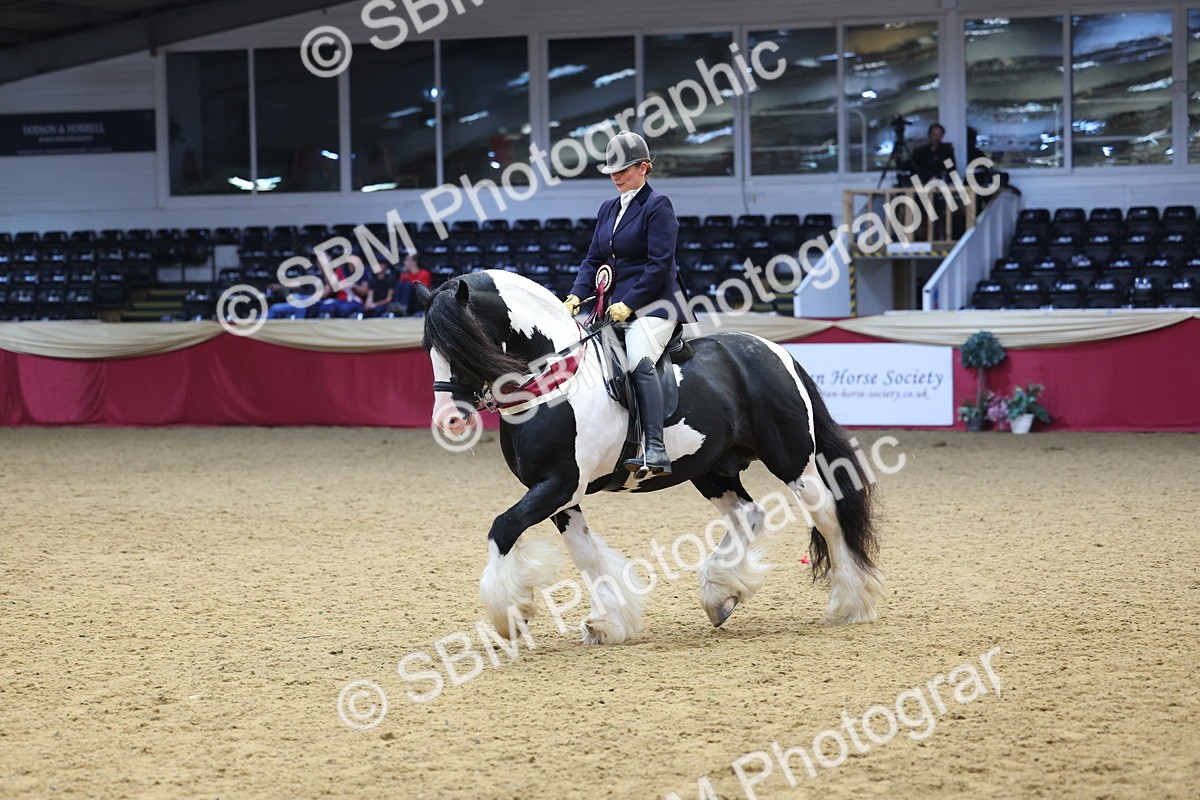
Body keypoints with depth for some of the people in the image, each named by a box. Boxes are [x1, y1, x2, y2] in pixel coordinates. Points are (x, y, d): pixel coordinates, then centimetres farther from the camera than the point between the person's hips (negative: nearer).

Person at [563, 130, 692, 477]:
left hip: (654, 302, -9)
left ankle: (655, 451, -37)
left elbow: (660, 264, -14)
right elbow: (594, 259, 17)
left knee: (639, 360, -30)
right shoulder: (608, 209, 17)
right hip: (617, 304, 9)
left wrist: (629, 304, -19)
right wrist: (577, 295, 0)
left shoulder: (657, 206, -7)